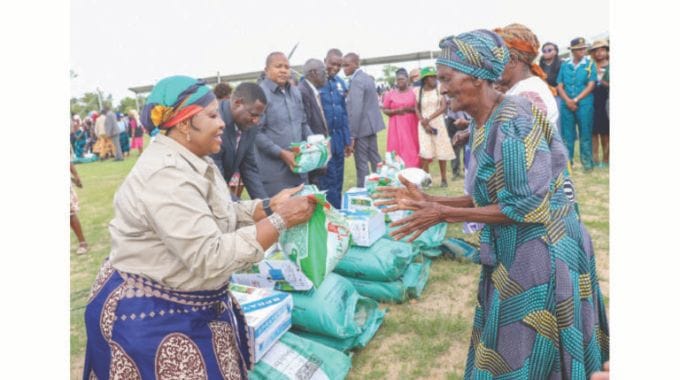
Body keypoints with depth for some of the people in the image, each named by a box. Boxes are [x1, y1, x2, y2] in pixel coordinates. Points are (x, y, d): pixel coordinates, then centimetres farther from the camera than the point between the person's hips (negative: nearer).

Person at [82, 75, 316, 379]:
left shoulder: (190, 161, 3)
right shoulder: (166, 175, -29)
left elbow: (219, 216, 8)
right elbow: (211, 258, -32)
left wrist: (269, 206, -7)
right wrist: (279, 220, -28)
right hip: (150, 315, -9)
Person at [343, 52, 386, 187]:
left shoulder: (356, 81, -18)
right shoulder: (368, 77, 11)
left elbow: (356, 110, -24)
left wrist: (351, 135, -22)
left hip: (362, 127, -9)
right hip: (372, 124, 10)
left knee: (361, 163, -2)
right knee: (375, 158, 17)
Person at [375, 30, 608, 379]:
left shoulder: (512, 120, -22)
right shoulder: (481, 124, 5)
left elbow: (527, 206, -24)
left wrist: (445, 214, -21)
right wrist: (427, 200, 2)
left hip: (539, 254, -9)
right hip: (513, 254, 9)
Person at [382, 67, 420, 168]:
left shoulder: (414, 92, 3)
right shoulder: (390, 94, 5)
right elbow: (385, 110, 5)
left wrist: (410, 109, -15)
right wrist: (396, 111, -12)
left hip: (411, 126, 0)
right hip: (397, 127, 0)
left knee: (412, 150, -1)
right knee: (398, 149, -3)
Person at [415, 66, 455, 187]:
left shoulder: (439, 90, 1)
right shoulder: (418, 91, 2)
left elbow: (443, 107, -7)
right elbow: (417, 109, 1)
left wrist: (429, 119, -14)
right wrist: (424, 122, -12)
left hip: (438, 123, 1)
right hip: (424, 125, 0)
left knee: (441, 152, 3)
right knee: (425, 153, -10)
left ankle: (443, 179, 14)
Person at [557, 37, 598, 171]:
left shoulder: (590, 64, 4)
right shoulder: (565, 65, 9)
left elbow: (591, 85, -3)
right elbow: (559, 86, 5)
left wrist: (576, 100, -10)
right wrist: (568, 100, -9)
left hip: (584, 104, -2)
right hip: (566, 104, 2)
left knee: (585, 135, 1)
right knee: (567, 135, 5)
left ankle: (587, 162, 8)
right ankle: (567, 161, 13)